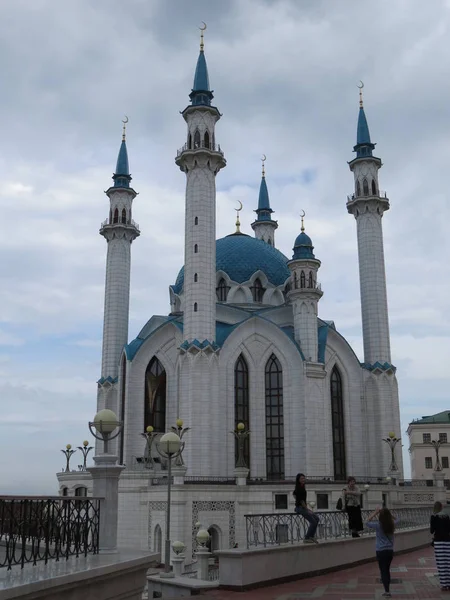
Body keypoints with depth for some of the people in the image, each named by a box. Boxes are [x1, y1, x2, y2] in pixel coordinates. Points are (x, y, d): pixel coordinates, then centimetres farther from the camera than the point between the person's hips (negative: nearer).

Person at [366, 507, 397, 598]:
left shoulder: (378, 525, -15)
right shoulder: (392, 524, -4)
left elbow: (367, 522, 0)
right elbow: (394, 519, 20)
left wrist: (375, 513, 1)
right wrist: (387, 513, 10)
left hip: (381, 551, -5)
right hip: (390, 551, 5)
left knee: (383, 571, 2)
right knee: (387, 570, 18)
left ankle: (387, 591, -1)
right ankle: (387, 589, 25)